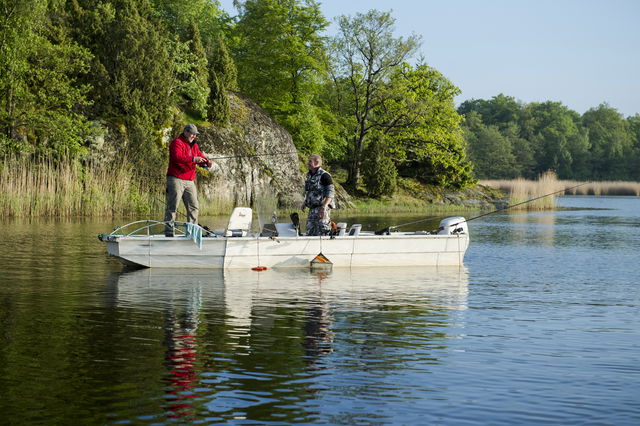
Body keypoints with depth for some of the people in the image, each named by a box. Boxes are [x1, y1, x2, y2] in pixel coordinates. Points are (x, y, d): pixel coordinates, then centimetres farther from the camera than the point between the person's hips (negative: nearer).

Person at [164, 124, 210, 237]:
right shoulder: (177, 143, -6)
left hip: (190, 181, 8)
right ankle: (168, 231, -7)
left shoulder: (194, 145, 21)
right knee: (173, 206, -8)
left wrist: (206, 162, -6)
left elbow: (200, 156, 18)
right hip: (176, 179, -8)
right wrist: (193, 159, -29)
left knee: (193, 207, 6)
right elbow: (177, 157, -21)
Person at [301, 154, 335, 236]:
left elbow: (331, 193, -16)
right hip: (312, 209, 9)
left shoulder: (324, 175, -11)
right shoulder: (310, 176, 16)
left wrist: (324, 206, -25)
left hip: (321, 209, -9)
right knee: (309, 233, 9)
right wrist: (304, 203, 18)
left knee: (321, 233, -9)